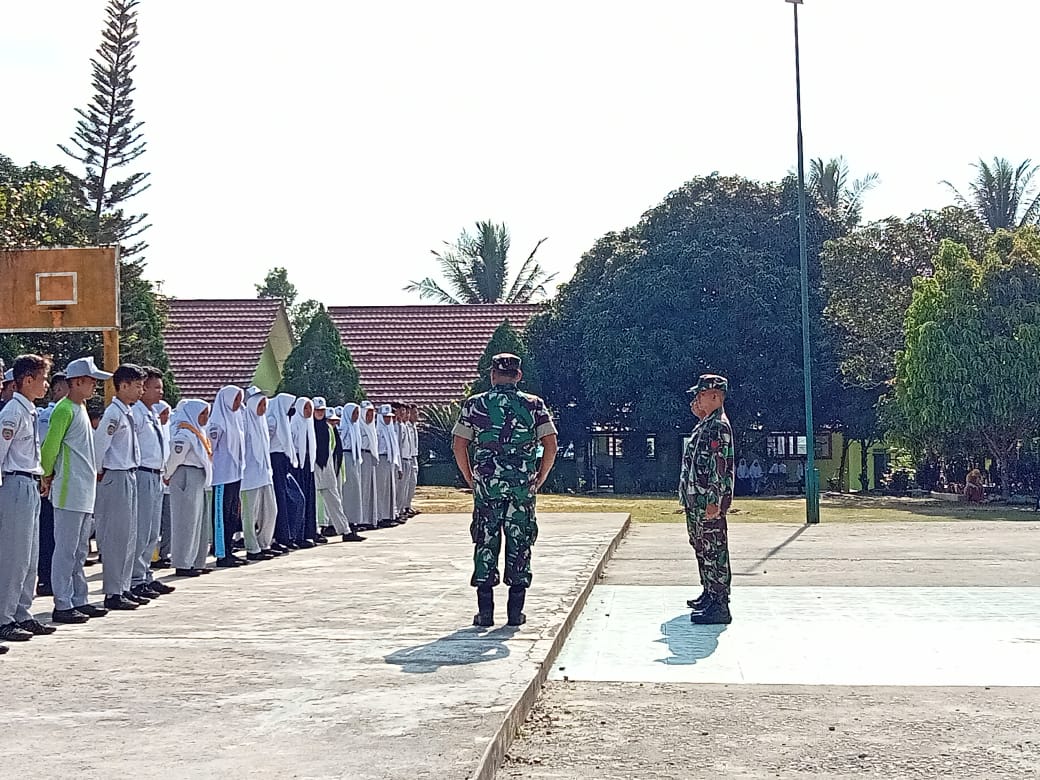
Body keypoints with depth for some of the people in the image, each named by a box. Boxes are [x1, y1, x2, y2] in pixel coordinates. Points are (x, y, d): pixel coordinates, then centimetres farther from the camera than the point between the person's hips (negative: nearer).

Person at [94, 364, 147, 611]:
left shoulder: (128, 413, 14)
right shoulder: (114, 413, -15)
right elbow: (98, 443, -19)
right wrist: (99, 473, -9)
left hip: (129, 477, 9)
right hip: (116, 478, -9)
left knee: (129, 536, 13)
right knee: (116, 537, -5)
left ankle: (124, 588, 21)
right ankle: (113, 594, 0)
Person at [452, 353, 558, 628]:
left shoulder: (474, 405, 2)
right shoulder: (534, 405, 2)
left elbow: (459, 445, 1)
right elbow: (551, 445, -2)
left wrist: (470, 479, 10)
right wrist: (539, 479, 7)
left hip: (486, 485, 0)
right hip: (523, 487, 0)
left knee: (485, 544, 6)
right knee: (519, 545, 7)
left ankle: (485, 611, 6)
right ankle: (516, 611, 8)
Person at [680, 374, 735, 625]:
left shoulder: (719, 426, -15)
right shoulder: (704, 425, 15)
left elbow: (722, 466, -21)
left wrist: (715, 501, -26)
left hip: (709, 503, -10)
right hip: (696, 501, 10)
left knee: (714, 552, -8)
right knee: (702, 549, 19)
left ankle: (720, 607, -6)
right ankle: (709, 595, 31)